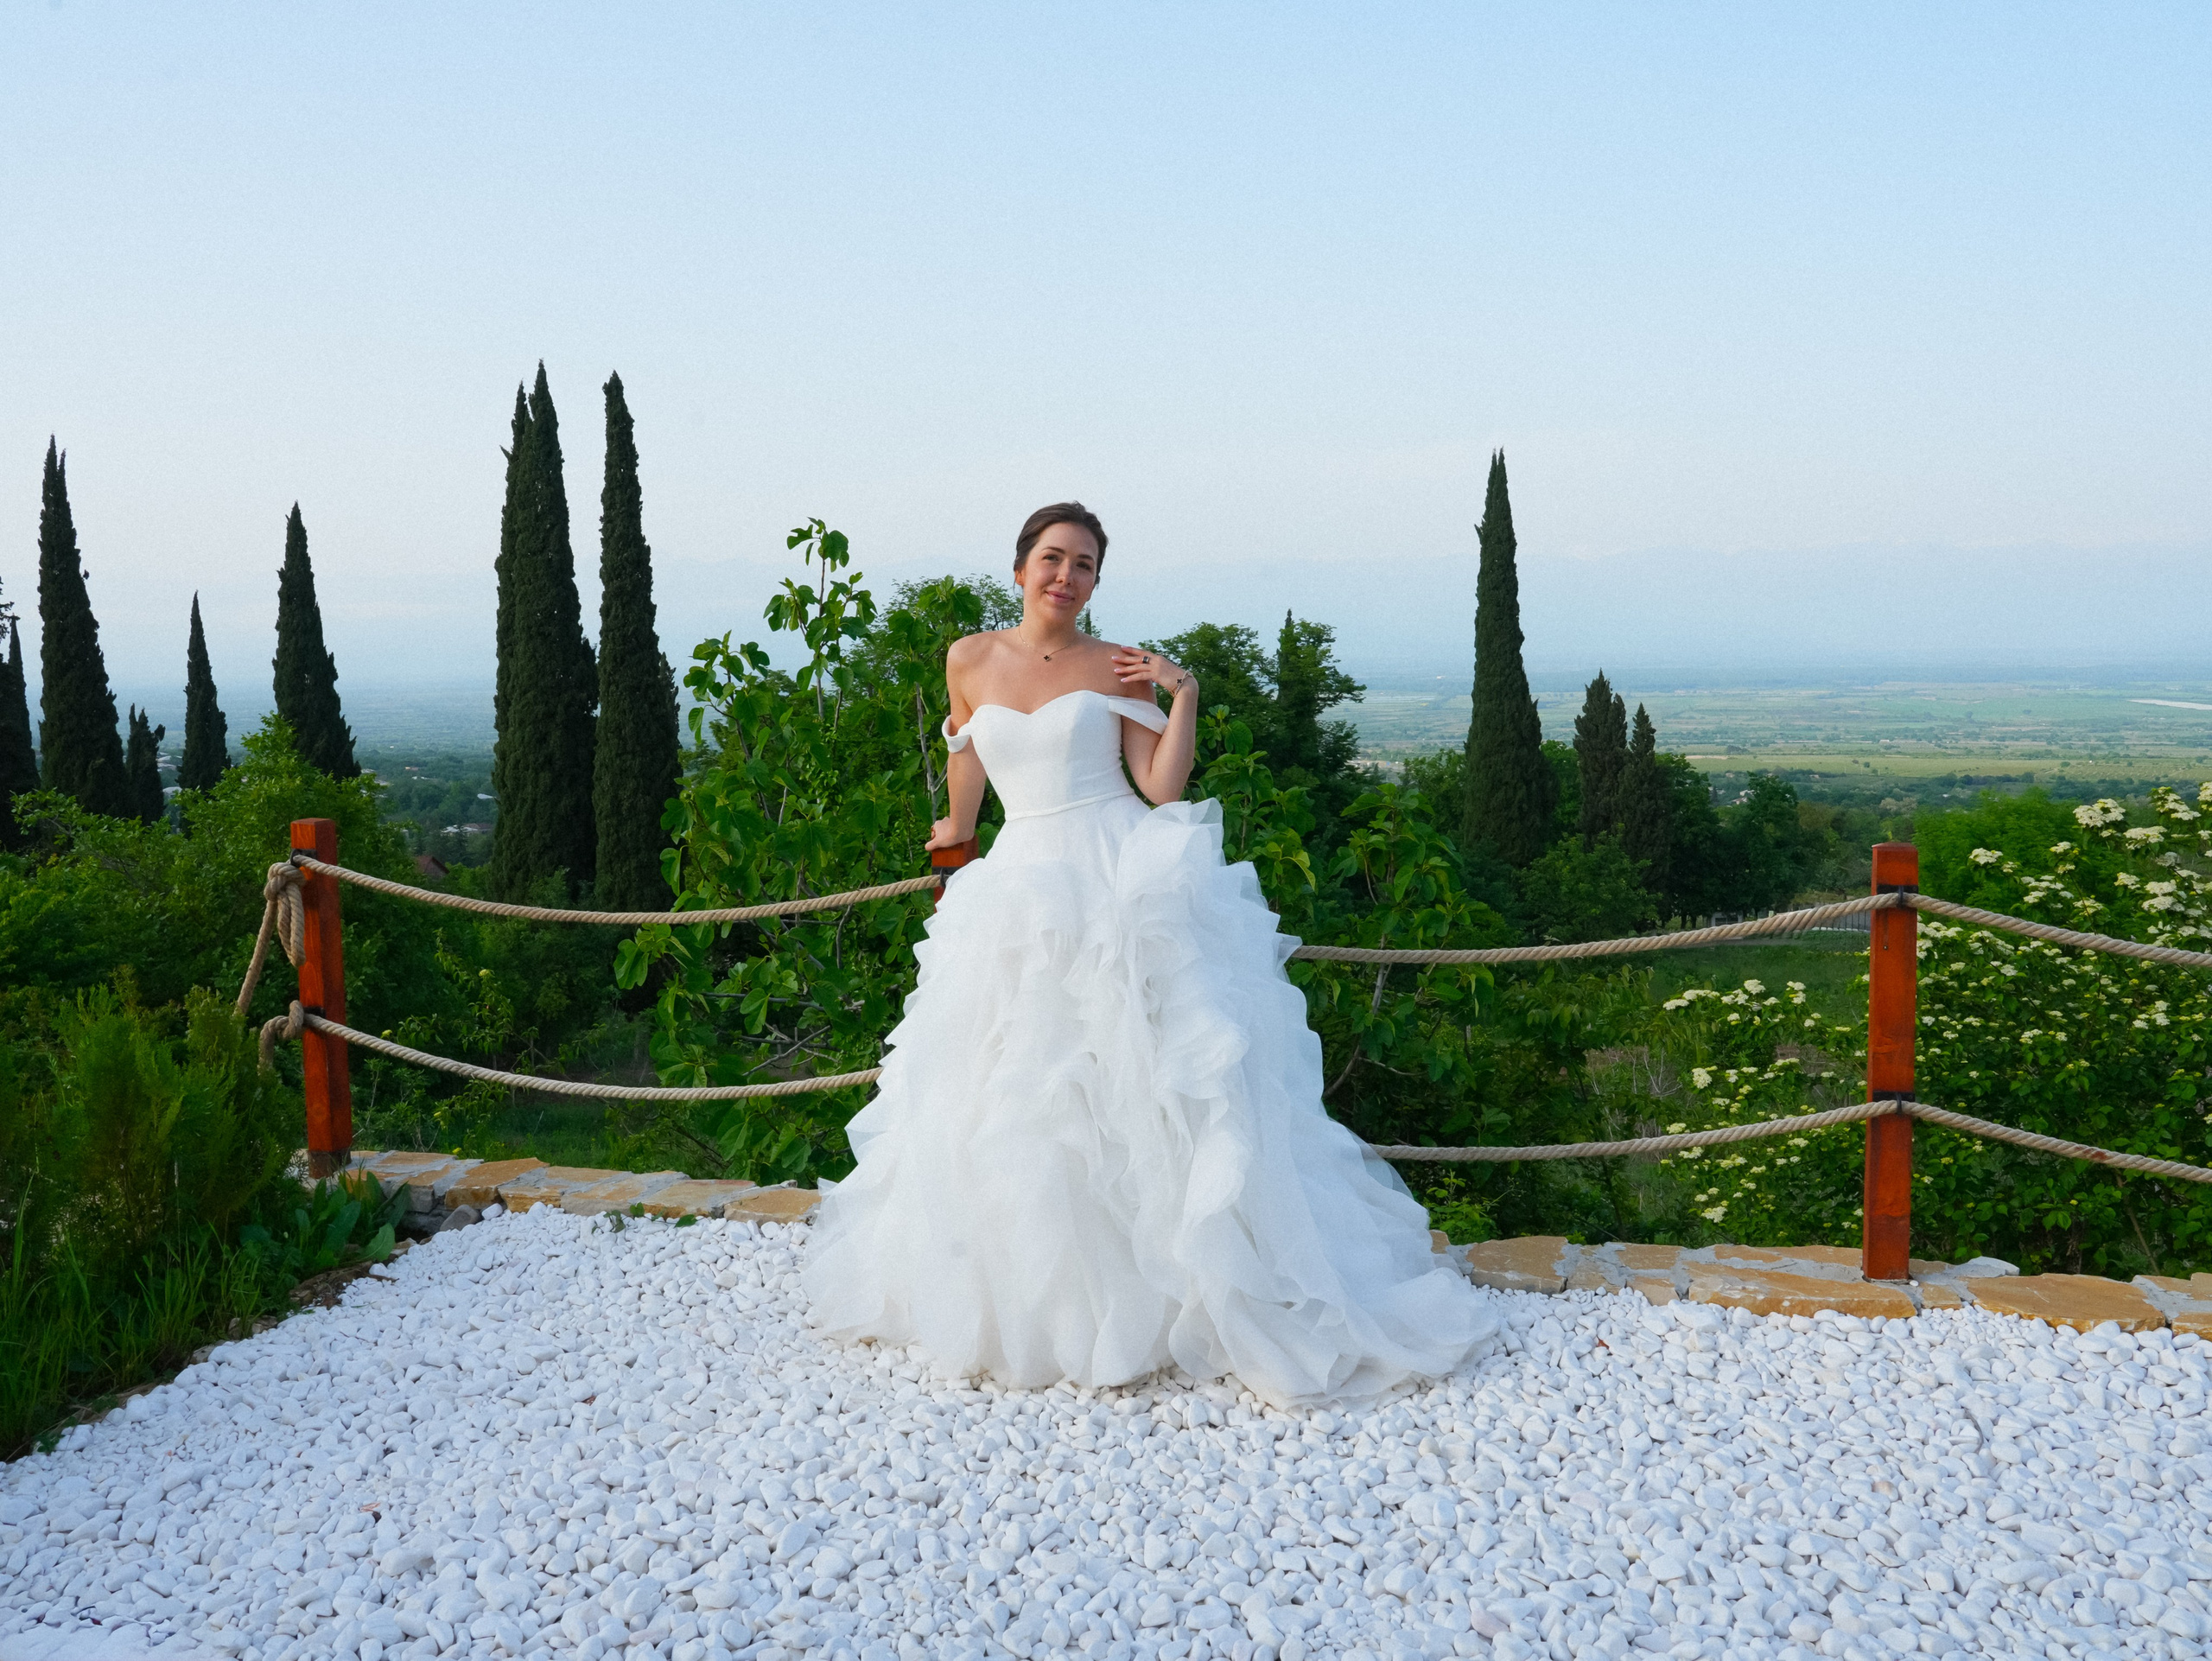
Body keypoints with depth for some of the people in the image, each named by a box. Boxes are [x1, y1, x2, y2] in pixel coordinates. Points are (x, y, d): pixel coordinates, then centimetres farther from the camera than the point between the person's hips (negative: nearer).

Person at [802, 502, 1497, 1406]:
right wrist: (955, 833, 39)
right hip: (1022, 889, 3)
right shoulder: (971, 660, 9)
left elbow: (1164, 787, -3)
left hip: (1123, 886, -3)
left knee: (1141, 1086, -8)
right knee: (1015, 1101, 5)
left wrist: (1184, 697, -11)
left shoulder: (1118, 667, 2)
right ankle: (1026, 1294, 22)